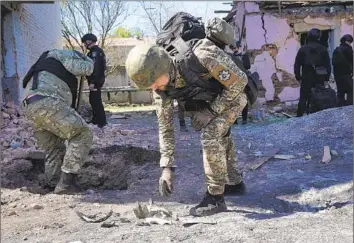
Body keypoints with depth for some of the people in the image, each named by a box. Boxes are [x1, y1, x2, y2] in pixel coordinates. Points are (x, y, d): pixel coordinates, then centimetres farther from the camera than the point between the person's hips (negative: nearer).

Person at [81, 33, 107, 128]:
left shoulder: (95, 52, -15)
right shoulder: (97, 51, 18)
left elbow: (95, 68, -24)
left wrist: (92, 82, -27)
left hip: (96, 80, -11)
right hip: (97, 79, 11)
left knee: (96, 100, -9)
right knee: (93, 99, 17)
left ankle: (102, 122, -8)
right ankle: (96, 120, 25)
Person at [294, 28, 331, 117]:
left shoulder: (303, 49, 0)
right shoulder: (323, 49, 2)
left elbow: (297, 64, 1)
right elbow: (328, 64, 4)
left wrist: (298, 76, 8)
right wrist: (327, 77, 10)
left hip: (306, 77, -1)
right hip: (319, 78, 1)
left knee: (303, 98, 2)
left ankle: (299, 116, -1)